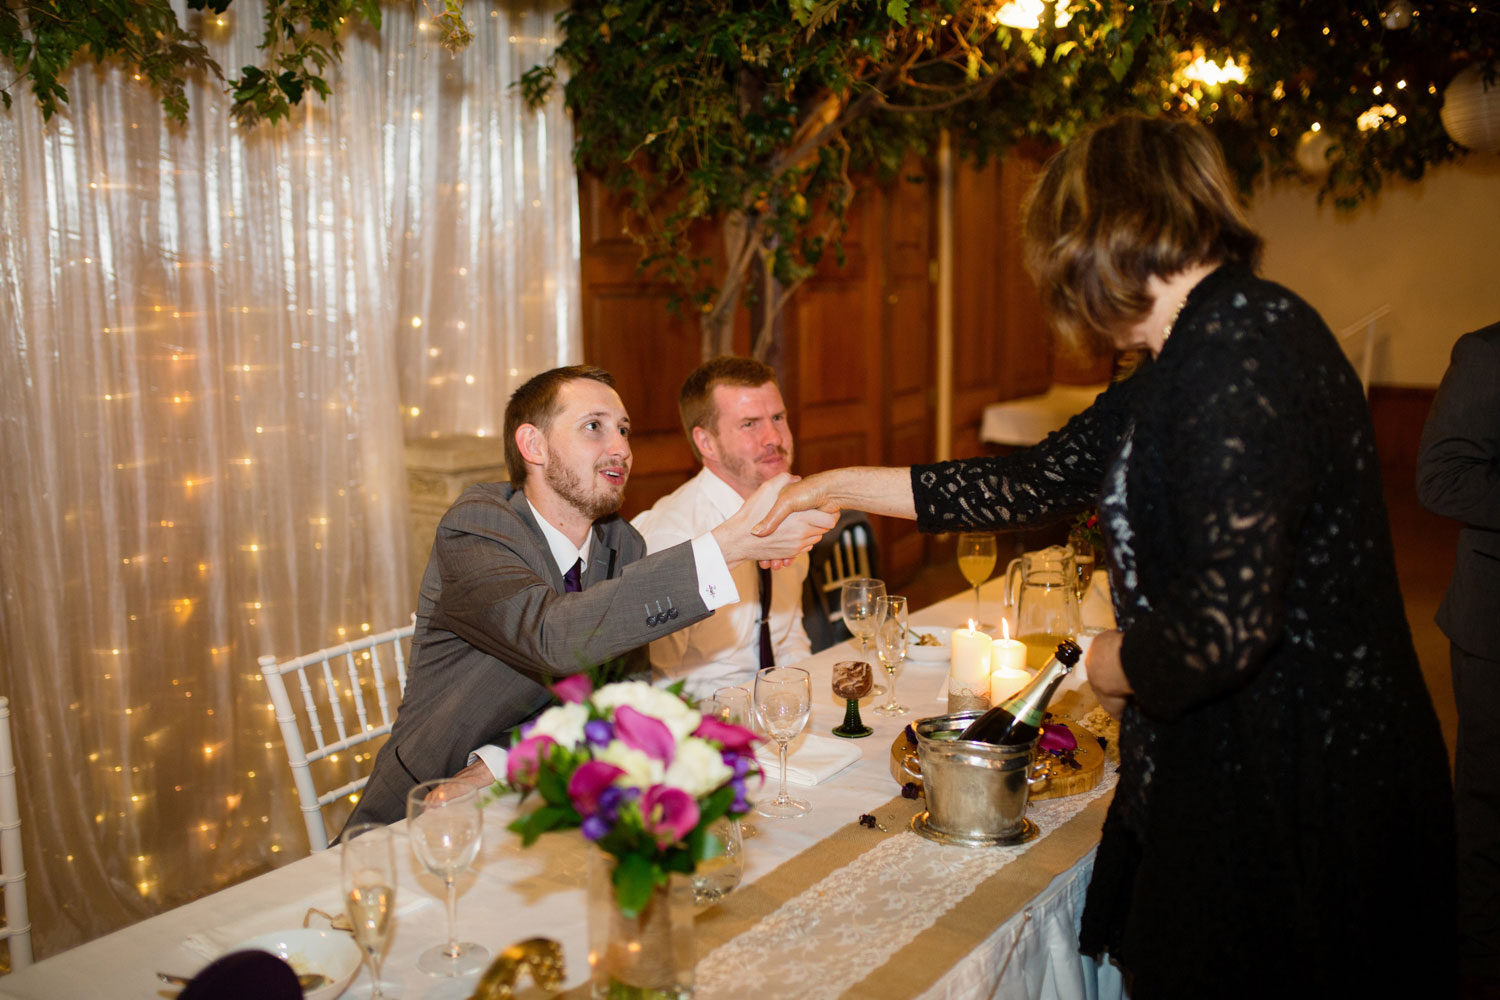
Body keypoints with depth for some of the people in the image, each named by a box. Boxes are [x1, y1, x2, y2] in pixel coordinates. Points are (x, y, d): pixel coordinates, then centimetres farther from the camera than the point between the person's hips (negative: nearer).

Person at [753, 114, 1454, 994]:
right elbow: (1039, 480, 13)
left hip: (1296, 789, -9)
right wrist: (846, 486, 15)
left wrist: (1120, 665, -9)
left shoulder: (1240, 345, -23)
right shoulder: (1199, 351, 9)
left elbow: (1227, 624, -30)